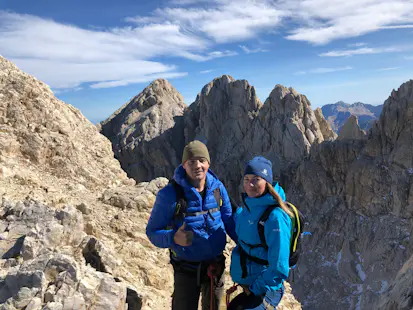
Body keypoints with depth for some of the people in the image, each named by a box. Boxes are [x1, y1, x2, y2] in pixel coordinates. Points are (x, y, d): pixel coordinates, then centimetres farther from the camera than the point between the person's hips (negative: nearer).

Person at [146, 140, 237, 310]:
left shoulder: (218, 188, -9)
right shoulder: (169, 194, -20)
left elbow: (229, 221, 2)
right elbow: (152, 232, -14)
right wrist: (173, 238, -34)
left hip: (216, 265, 4)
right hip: (186, 269, -4)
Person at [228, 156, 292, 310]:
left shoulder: (275, 216, -25)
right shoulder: (248, 206, -1)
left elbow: (279, 267, -23)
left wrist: (256, 290, -16)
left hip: (263, 290, -7)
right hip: (246, 283, 8)